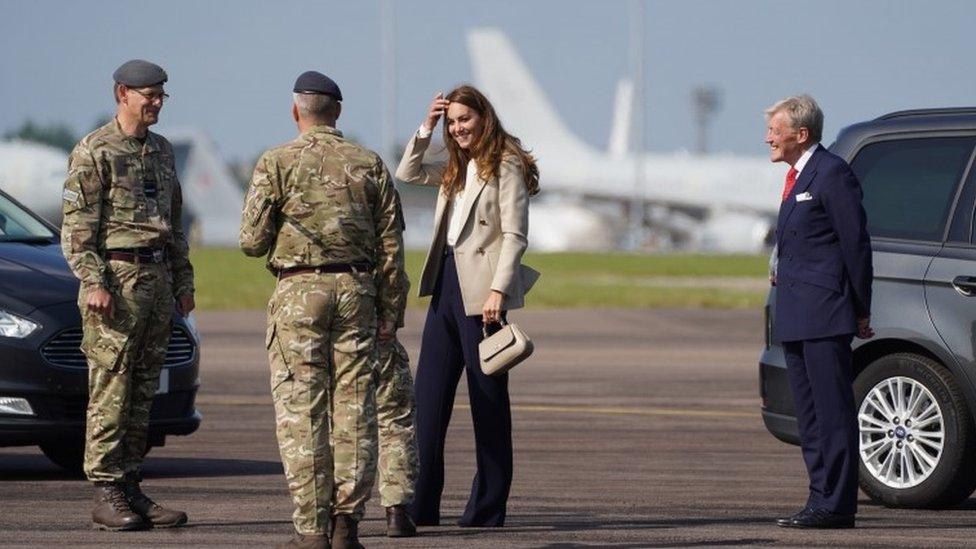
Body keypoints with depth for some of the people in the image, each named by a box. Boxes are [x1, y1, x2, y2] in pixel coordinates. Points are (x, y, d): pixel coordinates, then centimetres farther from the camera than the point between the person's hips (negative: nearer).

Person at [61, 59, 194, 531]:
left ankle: (129, 488, 11)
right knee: (110, 391, -6)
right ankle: (106, 496, -5)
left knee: (143, 391, 8)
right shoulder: (93, 152, -6)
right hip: (116, 278, -7)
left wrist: (183, 282, 17)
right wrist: (93, 283, -19)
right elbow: (76, 226, -11)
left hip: (157, 279, 7)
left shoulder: (161, 150, 16)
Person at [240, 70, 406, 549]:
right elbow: (390, 245, 6)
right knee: (353, 410, 6)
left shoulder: (277, 163, -3)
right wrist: (390, 311, 11)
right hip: (356, 291, 3)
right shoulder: (369, 165, 7)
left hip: (299, 293, -3)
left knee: (301, 411, -1)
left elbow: (252, 240, -5)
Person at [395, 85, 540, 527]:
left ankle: (488, 507, 4)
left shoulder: (506, 165, -7)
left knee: (488, 400, 0)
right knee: (428, 399, 4)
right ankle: (420, 504, 6)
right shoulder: (457, 169, 17)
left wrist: (499, 290, -20)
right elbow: (408, 173, 25)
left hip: (480, 290, -8)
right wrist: (426, 128, 12)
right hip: (447, 285, 8)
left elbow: (515, 234, -12)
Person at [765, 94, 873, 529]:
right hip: (795, 317, 10)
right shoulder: (797, 177, 19)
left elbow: (855, 243, -11)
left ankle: (835, 505, -8)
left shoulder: (831, 173, -10)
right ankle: (822, 499, 15)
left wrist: (861, 310, -10)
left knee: (833, 411, -8)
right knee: (810, 415, 11)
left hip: (825, 314, -10)